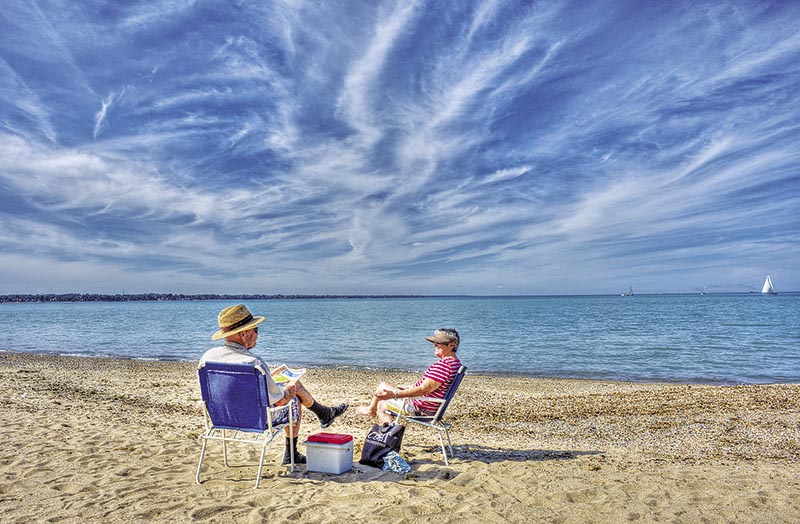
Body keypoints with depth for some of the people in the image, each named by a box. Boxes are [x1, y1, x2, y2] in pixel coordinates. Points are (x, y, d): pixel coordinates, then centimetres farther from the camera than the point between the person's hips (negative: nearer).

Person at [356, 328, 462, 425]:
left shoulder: (443, 365, -27)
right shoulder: (455, 362, 6)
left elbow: (423, 389, -31)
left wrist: (394, 395, -32)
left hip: (420, 409, -10)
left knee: (382, 386, 7)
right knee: (381, 405, 18)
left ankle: (370, 409, 33)